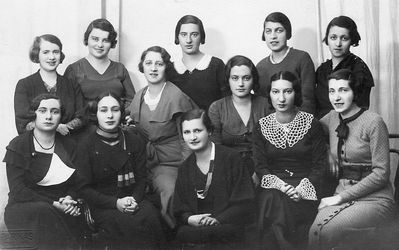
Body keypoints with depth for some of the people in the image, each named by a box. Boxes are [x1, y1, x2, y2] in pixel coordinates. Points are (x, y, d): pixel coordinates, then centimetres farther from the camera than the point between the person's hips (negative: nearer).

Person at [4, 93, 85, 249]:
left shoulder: (68, 146, 12)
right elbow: (18, 190, -9)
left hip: (61, 209, 3)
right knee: (44, 213, -35)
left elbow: (77, 184, 13)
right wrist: (54, 204, -18)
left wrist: (69, 199, -11)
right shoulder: (18, 146, -1)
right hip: (25, 208, -3)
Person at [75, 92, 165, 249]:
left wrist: (135, 199, -12)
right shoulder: (86, 146, -1)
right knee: (131, 223, -30)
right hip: (101, 205, -3)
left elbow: (141, 178, 9)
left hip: (133, 198, 3)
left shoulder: (135, 142, 9)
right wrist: (115, 202, -16)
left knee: (151, 216, -28)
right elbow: (84, 188, -4)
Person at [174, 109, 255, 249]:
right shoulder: (185, 168, 15)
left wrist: (218, 220, -18)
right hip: (194, 226, 5)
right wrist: (189, 219, -11)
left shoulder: (230, 158, -1)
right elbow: (180, 210, 13)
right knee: (182, 234, -28)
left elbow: (244, 203, -6)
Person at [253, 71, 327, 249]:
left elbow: (320, 164, 0)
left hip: (306, 187, -2)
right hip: (272, 186, 2)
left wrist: (302, 188, -16)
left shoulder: (311, 123, 1)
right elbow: (260, 166, 3)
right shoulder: (262, 126, 7)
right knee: (271, 200, -29)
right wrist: (280, 185, -15)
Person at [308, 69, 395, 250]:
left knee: (321, 230, -27)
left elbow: (381, 173, -13)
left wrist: (341, 197, -15)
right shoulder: (332, 118, 7)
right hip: (342, 196, 5)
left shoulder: (373, 122, -11)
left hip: (373, 199, -5)